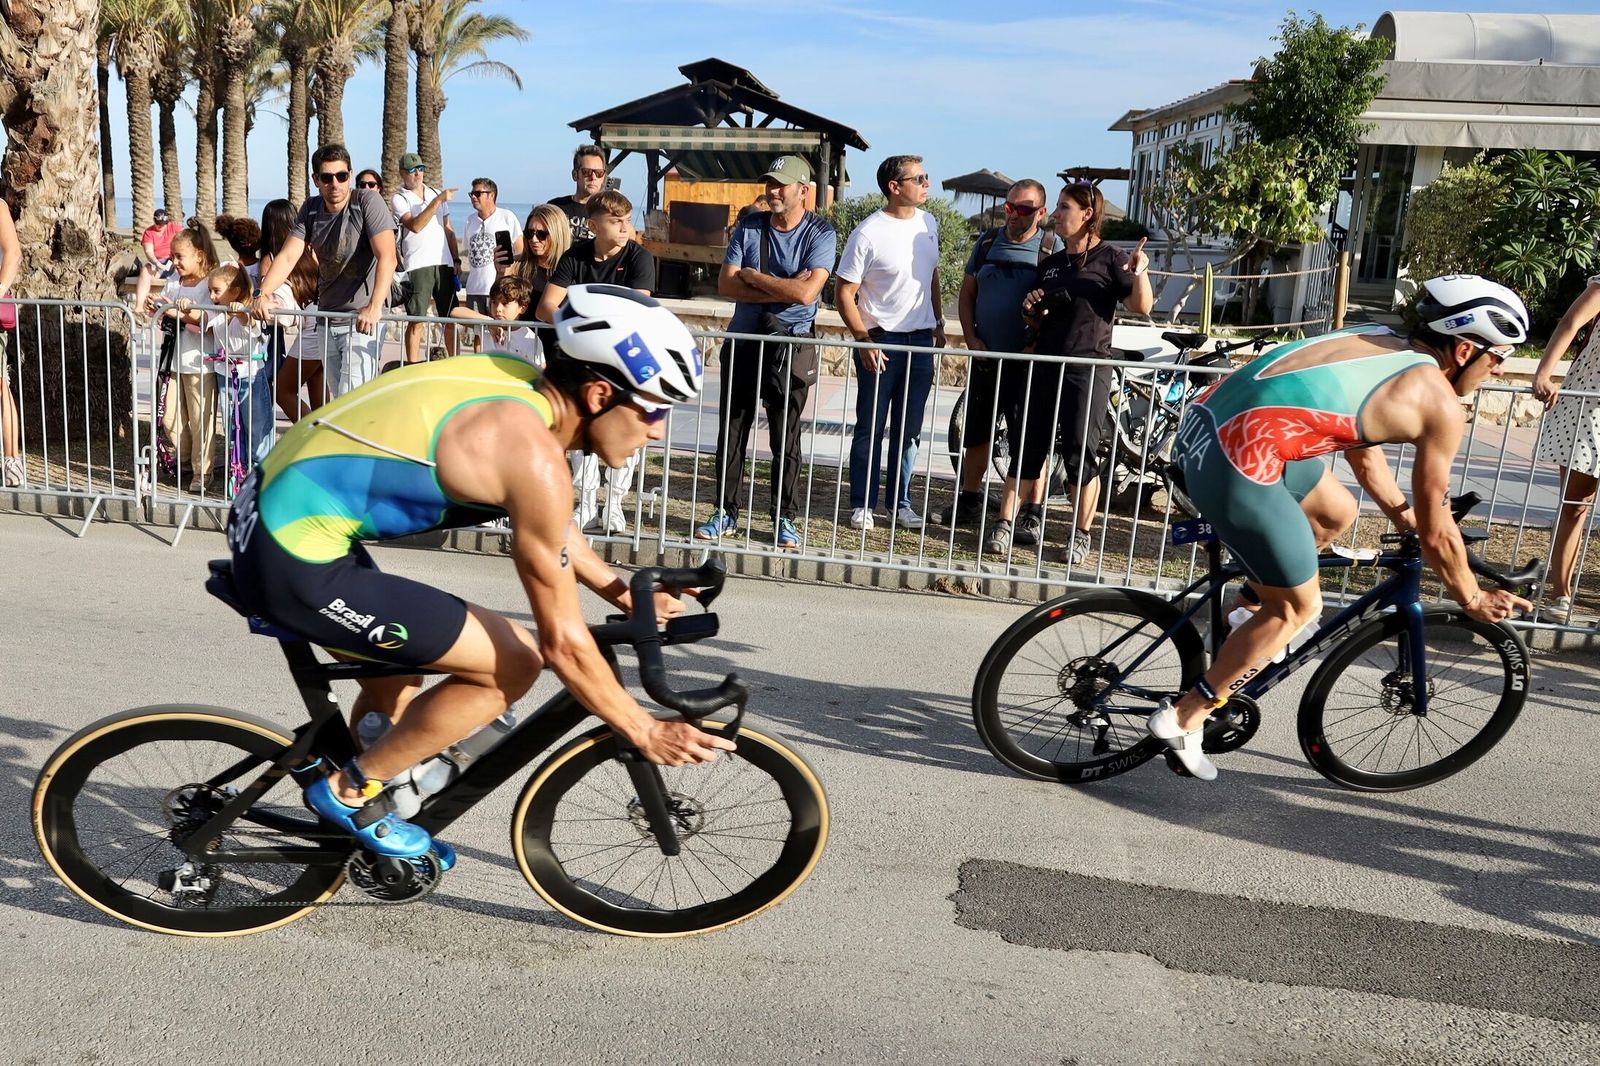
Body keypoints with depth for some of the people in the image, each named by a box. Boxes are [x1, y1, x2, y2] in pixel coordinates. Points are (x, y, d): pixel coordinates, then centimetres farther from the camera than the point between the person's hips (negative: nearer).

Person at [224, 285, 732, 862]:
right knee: (513, 662, -5)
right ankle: (350, 790, 9)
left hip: (271, 507, 10)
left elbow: (545, 521, 23)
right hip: (296, 563, -9)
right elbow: (563, 642, -15)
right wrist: (645, 732, -3)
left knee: (401, 669, 27)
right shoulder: (533, 455, -21)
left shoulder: (519, 386, 3)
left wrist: (620, 591, 27)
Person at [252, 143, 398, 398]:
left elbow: (387, 258, -22)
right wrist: (263, 295, -16)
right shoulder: (311, 209, 7)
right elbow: (287, 257, 1)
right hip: (328, 319, 7)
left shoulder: (368, 202, -11)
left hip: (362, 319, -7)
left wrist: (375, 307, -35)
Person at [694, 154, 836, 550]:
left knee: (786, 439, 3)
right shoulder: (750, 226, 5)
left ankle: (784, 520, 13)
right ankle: (725, 513, 19)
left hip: (790, 347, -4)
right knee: (731, 432, 8)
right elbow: (726, 284, -5)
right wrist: (782, 288, -13)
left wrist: (753, 277, -10)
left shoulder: (820, 233, -6)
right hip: (742, 341, 4)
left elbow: (806, 292, -20)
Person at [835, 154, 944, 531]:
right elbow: (845, 293, -11)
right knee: (871, 428, 3)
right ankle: (862, 504, 12)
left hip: (920, 340, 6)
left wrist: (939, 323, 18)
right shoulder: (868, 233, -13)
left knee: (909, 429, 11)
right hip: (881, 341, -5)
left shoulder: (928, 223, 7)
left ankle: (900, 502, 21)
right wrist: (863, 340, -18)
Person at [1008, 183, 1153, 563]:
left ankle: (1081, 535, 8)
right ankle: (1005, 522, 8)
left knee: (1081, 455, -3)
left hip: (1088, 369, -5)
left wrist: (1139, 272, -26)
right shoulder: (1051, 263, 16)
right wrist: (1032, 310, 2)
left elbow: (1142, 307, -8)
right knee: (1028, 447, 4)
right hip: (1044, 364, 5)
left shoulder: (1109, 258, -1)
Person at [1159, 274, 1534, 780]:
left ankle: (1260, 607, 38)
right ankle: (1183, 719, 18)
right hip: (1235, 466, -8)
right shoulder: (1440, 403, -2)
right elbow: (1436, 532, 5)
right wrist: (1472, 598, 21)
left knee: (1337, 514, 27)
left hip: (1207, 420, 8)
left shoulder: (1378, 342, 19)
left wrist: (1404, 514, 41)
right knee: (1300, 607, 11)